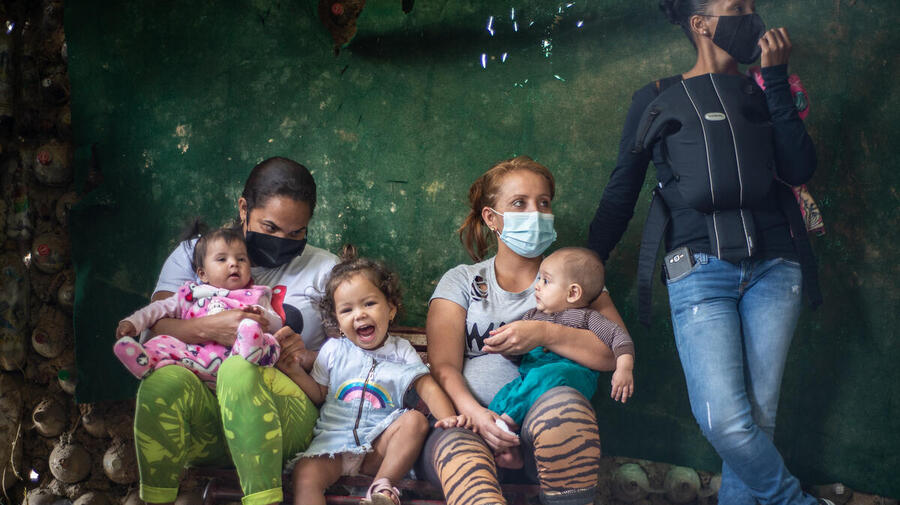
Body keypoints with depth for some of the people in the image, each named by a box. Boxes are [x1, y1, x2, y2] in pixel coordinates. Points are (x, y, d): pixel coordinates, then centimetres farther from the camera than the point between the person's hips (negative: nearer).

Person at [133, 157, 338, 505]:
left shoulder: (324, 268, 17)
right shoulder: (194, 254, 17)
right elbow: (154, 326, 2)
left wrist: (306, 358, -10)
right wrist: (209, 328, -17)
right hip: (201, 415, 1)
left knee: (239, 368, -35)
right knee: (165, 378, -34)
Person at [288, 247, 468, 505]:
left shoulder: (400, 351, 9)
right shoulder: (333, 350, 11)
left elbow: (427, 387, 2)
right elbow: (318, 395, 13)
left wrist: (447, 417, -17)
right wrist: (296, 370, -4)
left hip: (379, 444, 0)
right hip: (334, 440, 0)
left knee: (415, 420, -27)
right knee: (305, 476, -28)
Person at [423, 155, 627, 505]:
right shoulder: (461, 282, 18)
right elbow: (443, 367, 4)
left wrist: (545, 334, -11)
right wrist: (475, 414, -18)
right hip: (474, 425, 0)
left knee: (564, 404, -37)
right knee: (456, 448, -38)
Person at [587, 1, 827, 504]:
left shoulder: (763, 95, 20)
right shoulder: (657, 100, 13)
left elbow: (799, 168, 3)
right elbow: (622, 191, 15)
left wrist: (777, 78, 2)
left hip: (772, 267, 3)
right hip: (700, 269, -3)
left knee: (759, 415, -3)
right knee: (725, 421, -17)